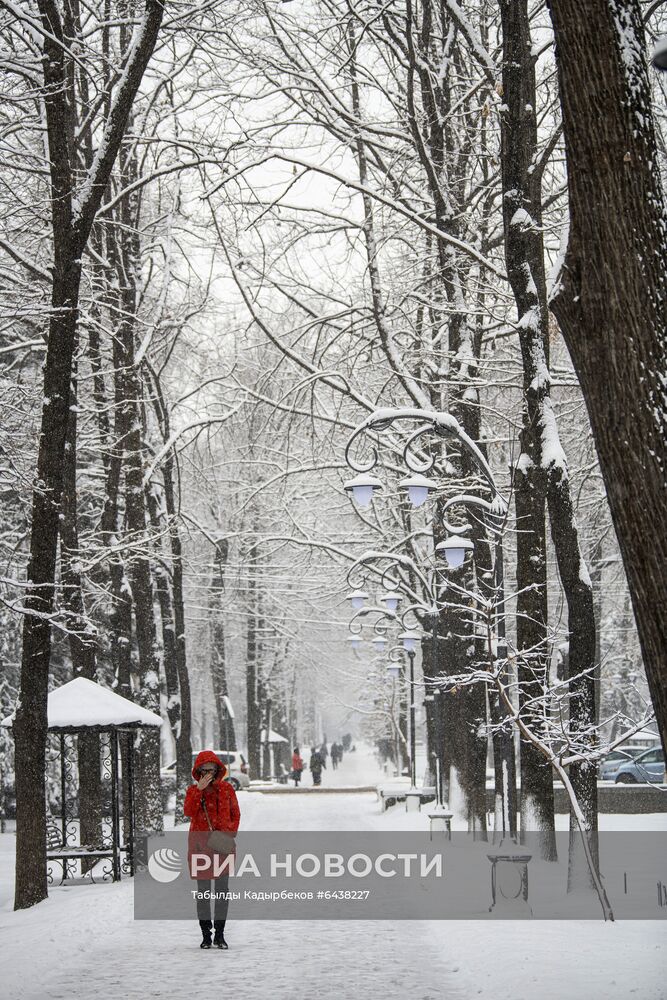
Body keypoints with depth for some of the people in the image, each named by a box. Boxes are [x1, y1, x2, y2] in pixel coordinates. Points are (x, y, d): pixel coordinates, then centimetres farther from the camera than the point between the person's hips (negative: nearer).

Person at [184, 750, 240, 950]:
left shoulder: (227, 789, 5)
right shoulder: (193, 790, 5)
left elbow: (235, 814, 9)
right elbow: (188, 811, -13)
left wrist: (230, 834, -4)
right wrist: (199, 789, -19)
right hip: (200, 845, 0)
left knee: (222, 889, 1)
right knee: (203, 890, 3)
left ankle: (220, 934, 8)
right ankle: (206, 934, 10)